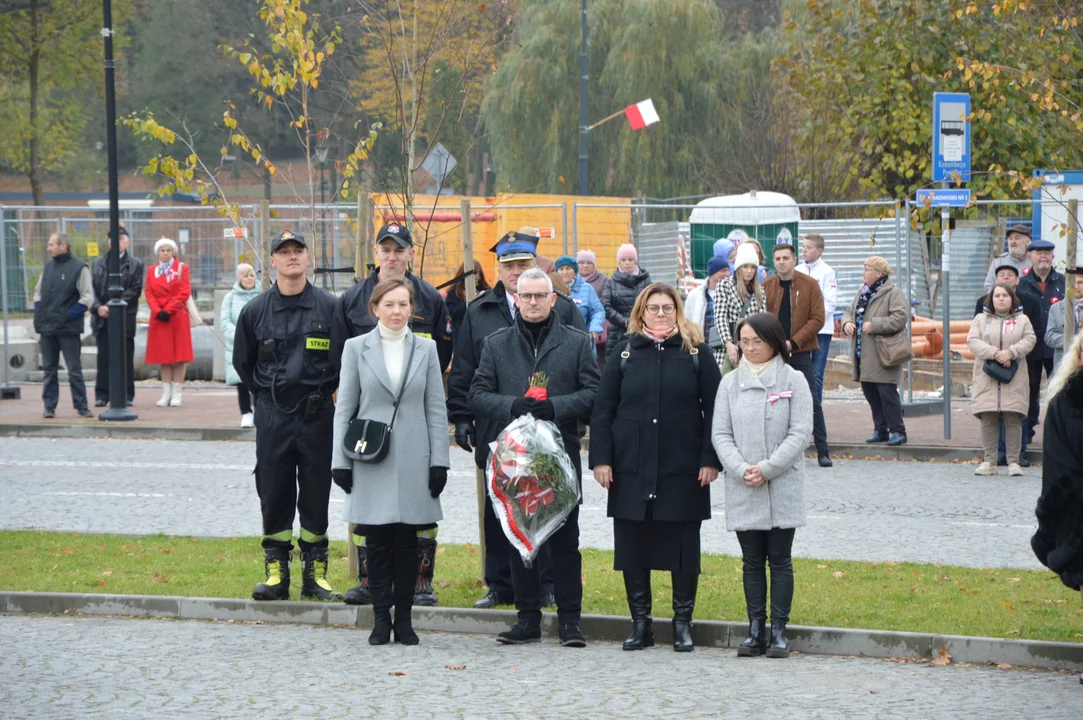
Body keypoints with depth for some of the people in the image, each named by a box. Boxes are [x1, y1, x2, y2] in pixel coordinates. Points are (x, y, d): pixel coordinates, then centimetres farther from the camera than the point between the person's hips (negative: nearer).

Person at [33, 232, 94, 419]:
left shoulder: (79, 268, -6)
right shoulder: (48, 268, 14)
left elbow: (87, 298, -11)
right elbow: (38, 293, 22)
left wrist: (69, 315, -14)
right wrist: (39, 314, 6)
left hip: (68, 330, -6)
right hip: (46, 329, 6)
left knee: (74, 370, -1)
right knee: (49, 369, 8)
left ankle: (81, 407, 3)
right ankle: (49, 407, 13)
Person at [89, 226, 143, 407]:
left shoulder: (135, 265, 5)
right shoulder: (98, 264, 15)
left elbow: (135, 291, -5)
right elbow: (92, 288, 8)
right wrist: (98, 307, -10)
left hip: (124, 318, -2)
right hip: (102, 318, 2)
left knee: (125, 357, 1)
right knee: (103, 357, 1)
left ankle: (127, 395, 7)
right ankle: (102, 395, 3)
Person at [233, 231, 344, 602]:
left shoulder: (330, 307, 0)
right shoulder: (255, 311, 4)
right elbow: (243, 363, 15)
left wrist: (321, 394, 8)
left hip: (317, 416, -1)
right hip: (272, 416, 1)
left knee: (316, 495, 3)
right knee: (274, 495, 2)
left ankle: (315, 574, 10)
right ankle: (276, 574, 9)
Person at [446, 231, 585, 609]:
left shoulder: (563, 310, 3)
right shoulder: (478, 312, 10)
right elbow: (462, 372, 11)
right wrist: (462, 419, 3)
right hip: (495, 432, 2)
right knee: (497, 512, 6)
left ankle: (547, 585, 10)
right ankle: (500, 585, 14)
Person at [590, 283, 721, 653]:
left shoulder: (696, 352, 3)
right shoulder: (626, 351, 6)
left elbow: (713, 409, 2)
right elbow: (603, 409, 5)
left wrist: (710, 459, -6)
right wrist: (601, 458, -3)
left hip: (682, 470, -1)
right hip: (631, 469, 1)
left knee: (683, 549, 3)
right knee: (632, 549, 4)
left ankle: (683, 622, 12)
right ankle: (640, 623, 13)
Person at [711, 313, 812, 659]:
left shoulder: (793, 380, -1)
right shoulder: (730, 383, 6)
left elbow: (800, 433, -7)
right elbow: (721, 433, 3)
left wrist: (767, 469, -14)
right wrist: (741, 469, -13)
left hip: (782, 488, -2)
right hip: (742, 489, 2)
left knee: (780, 560, 2)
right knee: (752, 561, 7)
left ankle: (779, 631, 5)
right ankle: (756, 630, 11)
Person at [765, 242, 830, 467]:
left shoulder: (809, 285, -1)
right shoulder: (766, 287, 6)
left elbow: (817, 319, -5)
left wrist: (793, 342, -13)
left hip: (801, 352, -2)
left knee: (811, 401, -2)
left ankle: (823, 451, 3)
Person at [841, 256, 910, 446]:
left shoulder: (893, 294, -9)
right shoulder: (862, 293, 16)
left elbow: (900, 318, -18)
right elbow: (849, 311, 20)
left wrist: (874, 325, -21)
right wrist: (847, 323, -3)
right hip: (864, 355, 8)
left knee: (887, 392, -10)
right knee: (870, 392, 10)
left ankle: (898, 431, -3)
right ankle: (881, 430, 19)